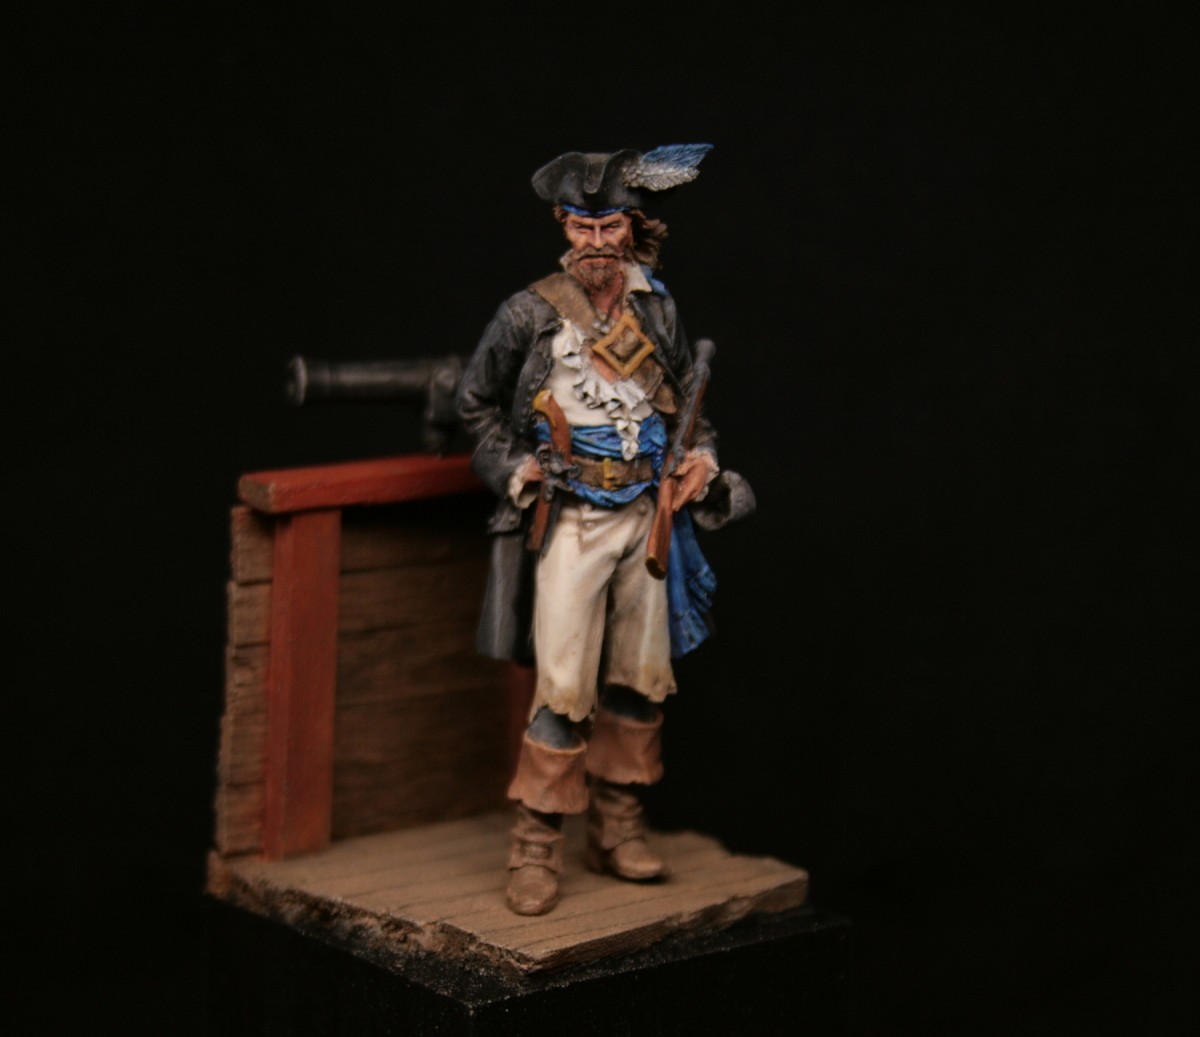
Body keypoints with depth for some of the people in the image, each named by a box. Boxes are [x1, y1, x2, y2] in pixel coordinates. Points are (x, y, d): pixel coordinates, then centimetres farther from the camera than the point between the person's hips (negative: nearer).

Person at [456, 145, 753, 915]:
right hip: (570, 523, -5)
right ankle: (537, 849, 0)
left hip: (645, 518, 5)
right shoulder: (531, 314, -8)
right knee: (565, 689, -10)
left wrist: (702, 454, 3)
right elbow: (477, 403, 4)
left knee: (641, 680, 11)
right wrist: (512, 468, -8)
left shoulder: (658, 309, 4)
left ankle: (618, 830, 24)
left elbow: (685, 396, 19)